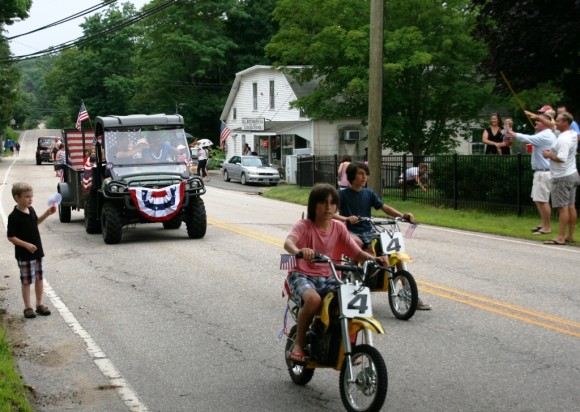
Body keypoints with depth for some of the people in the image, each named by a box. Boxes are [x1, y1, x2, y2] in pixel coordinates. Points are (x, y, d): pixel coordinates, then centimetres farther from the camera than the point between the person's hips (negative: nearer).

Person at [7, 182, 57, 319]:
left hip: (37, 252, 7)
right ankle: (28, 307, 13)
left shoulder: (31, 210, 4)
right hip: (24, 255, -7)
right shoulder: (14, 216, -18)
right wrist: (26, 245, -25)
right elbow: (10, 237, -18)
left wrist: (47, 213, 12)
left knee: (39, 278, 13)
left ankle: (39, 304, 25)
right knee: (26, 281, 4)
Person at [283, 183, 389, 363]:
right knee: (313, 299, -37)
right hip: (302, 275, -4)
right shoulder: (304, 226, -7)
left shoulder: (339, 228, 7)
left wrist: (374, 258, -21)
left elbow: (357, 253, 1)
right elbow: (288, 242, -29)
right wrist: (299, 251, -53)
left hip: (327, 278, 4)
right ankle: (298, 345, -17)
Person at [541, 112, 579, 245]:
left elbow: (562, 158, -29)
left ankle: (560, 237, -8)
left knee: (563, 207, -9)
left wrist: (549, 155, -14)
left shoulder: (563, 139, -20)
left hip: (562, 177, -10)